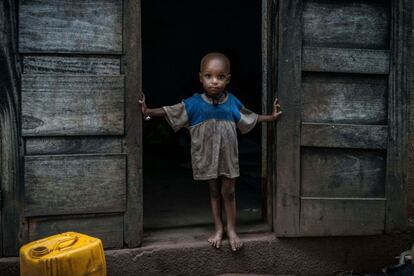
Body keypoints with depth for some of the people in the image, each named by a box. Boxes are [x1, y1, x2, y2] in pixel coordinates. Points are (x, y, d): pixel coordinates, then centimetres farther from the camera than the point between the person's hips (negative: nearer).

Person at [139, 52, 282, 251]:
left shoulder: (232, 103, -4)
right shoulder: (194, 103, -10)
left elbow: (249, 118, 11)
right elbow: (169, 112, -8)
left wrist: (271, 117, 12)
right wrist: (148, 112, -17)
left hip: (228, 157, 1)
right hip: (207, 158, 0)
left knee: (228, 192, 7)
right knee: (214, 192, 13)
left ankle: (231, 229, 22)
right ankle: (218, 228, 26)